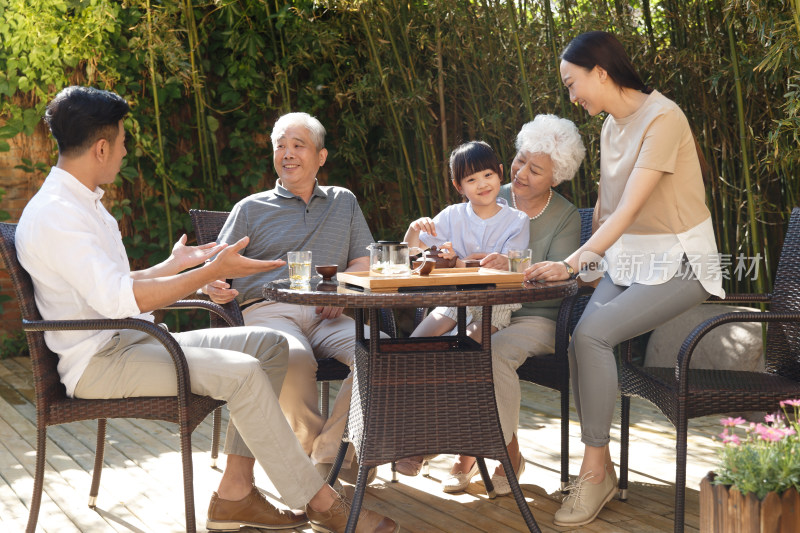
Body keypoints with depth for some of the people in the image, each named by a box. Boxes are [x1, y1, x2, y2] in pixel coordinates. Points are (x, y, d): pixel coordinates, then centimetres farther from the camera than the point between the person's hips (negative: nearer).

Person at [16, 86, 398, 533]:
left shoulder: (82, 203, 18)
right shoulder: (54, 215, -17)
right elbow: (117, 300, -26)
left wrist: (177, 263, 35)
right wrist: (213, 271, -24)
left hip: (131, 343, 10)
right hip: (99, 363, -10)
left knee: (269, 343, -2)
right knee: (240, 372, -27)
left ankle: (236, 492, -6)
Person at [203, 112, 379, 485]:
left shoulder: (344, 202, 25)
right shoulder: (251, 209, 19)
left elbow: (366, 263, 17)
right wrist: (213, 287, -13)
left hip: (325, 315, 2)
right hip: (266, 310, -2)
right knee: (295, 358, -39)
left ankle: (330, 453, -24)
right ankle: (310, 448, -20)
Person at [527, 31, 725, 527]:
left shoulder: (662, 118, -19)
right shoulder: (611, 127, 9)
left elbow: (629, 208, -28)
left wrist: (573, 263, -36)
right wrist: (585, 257, 2)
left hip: (678, 263, -7)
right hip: (626, 261, 7)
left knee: (592, 333, -25)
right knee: (581, 338, -18)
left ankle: (596, 469, -13)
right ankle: (599, 470, -9)